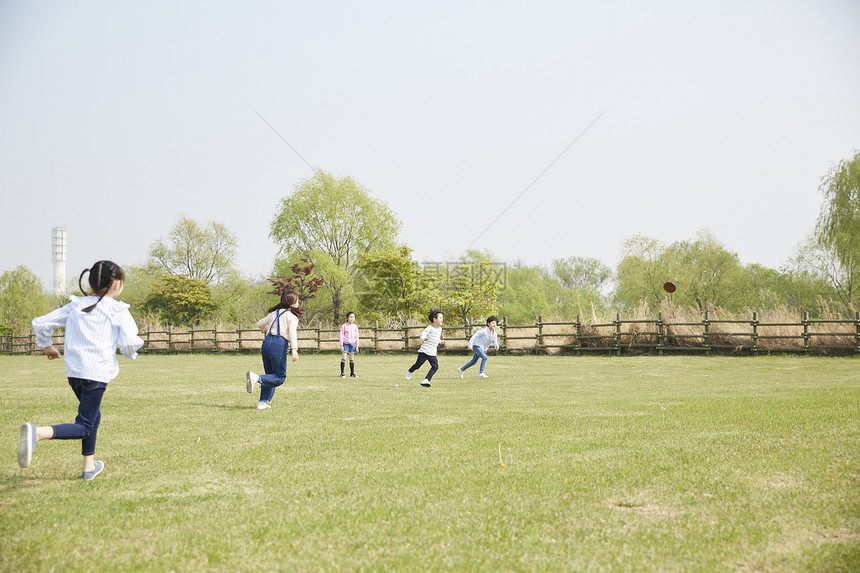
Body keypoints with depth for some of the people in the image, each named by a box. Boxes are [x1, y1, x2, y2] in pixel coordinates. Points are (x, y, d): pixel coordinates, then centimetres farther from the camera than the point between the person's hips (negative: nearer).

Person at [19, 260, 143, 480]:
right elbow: (129, 343, -16)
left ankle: (89, 466, 32)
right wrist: (130, 353, 8)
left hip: (73, 371, 7)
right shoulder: (118, 311, -6)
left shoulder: (75, 305, 10)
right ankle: (37, 433, -30)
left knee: (93, 416, 26)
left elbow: (40, 323, 11)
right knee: (83, 427, -5)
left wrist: (46, 346, 28)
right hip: (97, 373, -7)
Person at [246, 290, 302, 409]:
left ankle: (263, 402, 12)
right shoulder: (292, 316, 1)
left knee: (270, 375, 17)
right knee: (280, 377, 1)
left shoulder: (274, 313, 19)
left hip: (267, 342, 7)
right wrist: (294, 350, -23)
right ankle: (256, 378, -21)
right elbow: (292, 333, -14)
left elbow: (259, 324, 27)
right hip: (279, 344, -7)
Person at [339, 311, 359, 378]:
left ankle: (352, 373, 14)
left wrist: (357, 346, 7)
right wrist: (341, 345, -9)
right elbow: (341, 335, -5)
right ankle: (342, 373, -3)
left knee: (352, 359, 7)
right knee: (344, 358, -7)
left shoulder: (355, 326, 5)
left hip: (352, 344, 4)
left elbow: (356, 336, 10)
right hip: (345, 344, -3)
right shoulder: (344, 326, -5)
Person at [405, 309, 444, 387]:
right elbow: (422, 335, -17)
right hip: (424, 351, -6)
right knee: (418, 365, 3)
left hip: (432, 354, 6)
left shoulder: (440, 329, 12)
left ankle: (426, 380, -16)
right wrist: (424, 338, -38)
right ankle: (409, 372, 36)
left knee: (435, 366, -12)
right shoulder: (430, 328, -11)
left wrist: (440, 342, 10)